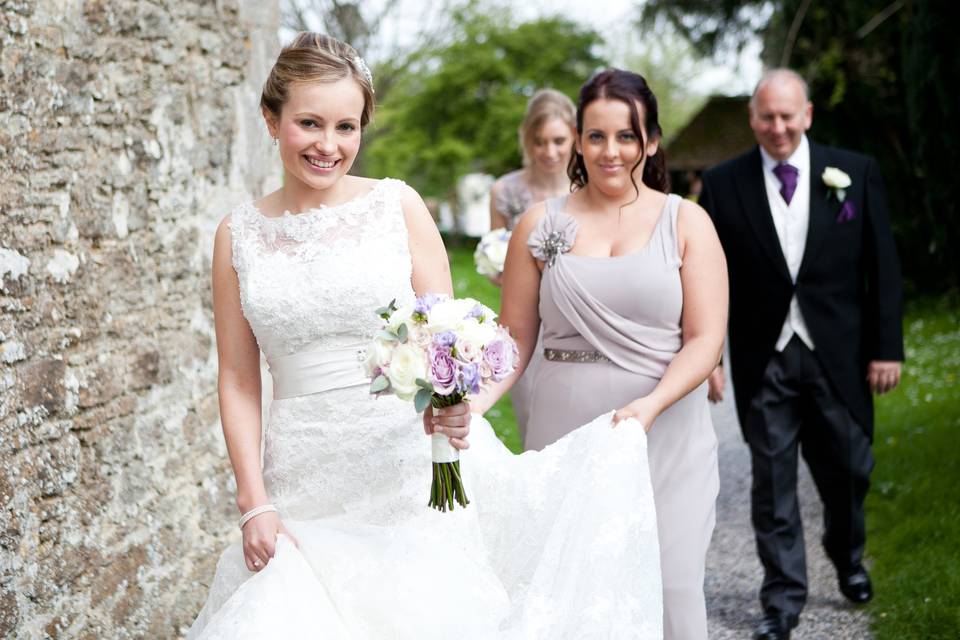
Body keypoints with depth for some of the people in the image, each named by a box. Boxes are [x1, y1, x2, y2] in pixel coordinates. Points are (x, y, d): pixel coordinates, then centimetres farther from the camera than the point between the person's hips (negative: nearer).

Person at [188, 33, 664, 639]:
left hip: (411, 468, -1)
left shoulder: (398, 205, 0)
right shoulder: (239, 235, 4)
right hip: (308, 485, 1)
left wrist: (452, 399, -21)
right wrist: (254, 502, -3)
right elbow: (239, 379, 5)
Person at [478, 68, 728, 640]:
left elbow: (705, 339, -4)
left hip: (665, 437, -1)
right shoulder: (541, 224, 6)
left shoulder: (686, 222, 3)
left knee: (667, 588, -1)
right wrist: (473, 402, -12)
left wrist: (649, 406, -20)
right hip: (564, 437, 1)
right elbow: (515, 339, 6)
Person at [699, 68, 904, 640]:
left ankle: (847, 555, 44)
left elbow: (883, 266, 1)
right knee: (773, 483, 4)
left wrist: (887, 347, -2)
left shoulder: (857, 173, 0)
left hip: (838, 355, 1)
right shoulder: (724, 184, -1)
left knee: (849, 469, 13)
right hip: (763, 360, -1)